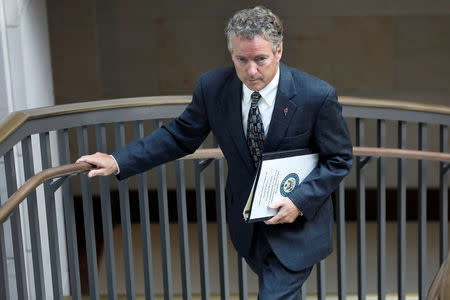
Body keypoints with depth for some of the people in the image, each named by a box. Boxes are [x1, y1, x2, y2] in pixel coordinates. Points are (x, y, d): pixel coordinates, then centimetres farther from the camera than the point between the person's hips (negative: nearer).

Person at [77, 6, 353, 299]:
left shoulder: (318, 96, -22)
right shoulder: (213, 87, -13)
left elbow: (339, 159, -11)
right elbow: (180, 136, -1)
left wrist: (300, 201, -25)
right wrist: (118, 162, -8)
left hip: (298, 223, -4)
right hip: (248, 222, 4)